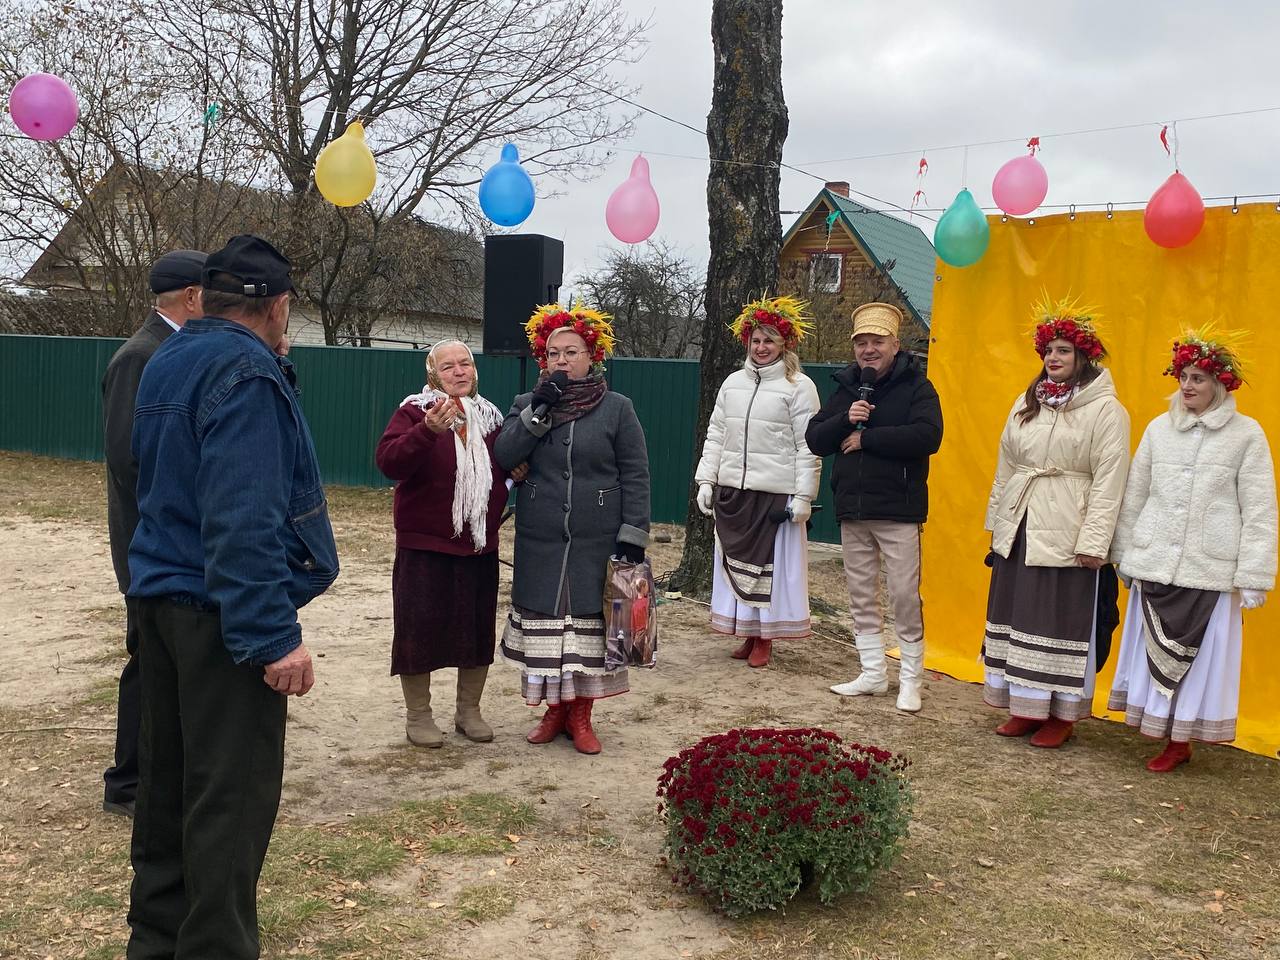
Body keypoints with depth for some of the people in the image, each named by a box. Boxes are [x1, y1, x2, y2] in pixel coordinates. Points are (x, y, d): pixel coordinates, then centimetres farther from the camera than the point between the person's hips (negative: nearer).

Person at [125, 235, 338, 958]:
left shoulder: (167, 363, 13)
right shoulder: (247, 373, -17)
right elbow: (245, 520, -25)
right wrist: (274, 636, -26)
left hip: (161, 595, 10)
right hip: (222, 611, -10)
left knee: (170, 780, 18)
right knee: (231, 796, -2)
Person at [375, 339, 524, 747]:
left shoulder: (489, 417, 10)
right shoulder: (415, 412, -7)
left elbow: (505, 467, 26)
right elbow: (388, 462, -23)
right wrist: (429, 430, -36)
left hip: (480, 545, 5)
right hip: (424, 545, -5)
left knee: (478, 627, 10)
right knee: (420, 627, 0)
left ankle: (469, 711, 27)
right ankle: (418, 716, 16)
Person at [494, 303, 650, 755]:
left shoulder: (617, 409, 1)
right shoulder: (527, 404, 8)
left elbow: (635, 476, -1)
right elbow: (502, 458, -7)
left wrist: (633, 536, -8)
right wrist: (538, 412, -15)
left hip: (597, 545, -2)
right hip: (540, 545, 2)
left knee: (589, 625, 3)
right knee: (544, 625, 6)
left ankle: (580, 715, 18)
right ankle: (554, 709, 23)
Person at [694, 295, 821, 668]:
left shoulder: (799, 386, -3)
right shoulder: (733, 383, 12)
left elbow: (808, 447, -6)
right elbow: (715, 436, 15)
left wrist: (803, 496, -11)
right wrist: (706, 480, 8)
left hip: (776, 494, -5)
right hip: (731, 491, 5)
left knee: (771, 564, 1)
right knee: (736, 562, 9)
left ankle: (765, 639, 13)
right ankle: (747, 634, 22)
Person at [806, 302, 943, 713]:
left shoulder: (916, 386, -4)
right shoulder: (845, 388, 12)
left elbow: (927, 436, -21)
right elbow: (814, 439, 7)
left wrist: (867, 437, -16)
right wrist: (845, 420, -13)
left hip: (898, 511, -5)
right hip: (852, 511, 6)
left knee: (905, 597, -3)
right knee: (861, 598, 11)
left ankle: (910, 679, 10)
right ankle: (873, 674, 22)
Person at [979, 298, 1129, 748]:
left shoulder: (1105, 409, -7)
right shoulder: (1026, 403, 13)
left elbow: (1108, 479, -11)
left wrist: (1094, 542, -15)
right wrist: (997, 519, 15)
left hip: (1066, 533, -6)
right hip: (1018, 528, 6)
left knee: (1063, 620, 1)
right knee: (1016, 614, 10)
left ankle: (1061, 715, 14)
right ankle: (1025, 708, 22)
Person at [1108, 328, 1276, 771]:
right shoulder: (1159, 428, 7)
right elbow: (1134, 497, 12)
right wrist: (1125, 557, 12)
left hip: (1210, 571, -3)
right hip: (1154, 566, 3)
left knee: (1198, 656, 3)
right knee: (1157, 652, 6)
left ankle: (1181, 741, 15)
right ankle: (1164, 735, 18)